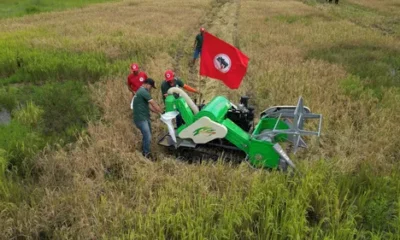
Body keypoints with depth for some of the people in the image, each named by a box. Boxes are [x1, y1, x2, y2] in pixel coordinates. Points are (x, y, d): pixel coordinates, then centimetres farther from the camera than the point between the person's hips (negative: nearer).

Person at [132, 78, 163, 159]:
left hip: (145, 118, 11)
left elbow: (149, 105, 17)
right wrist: (162, 112, -5)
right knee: (148, 137, -11)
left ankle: (144, 153, 27)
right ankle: (146, 155, -2)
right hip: (141, 118, -11)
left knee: (147, 136, 16)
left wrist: (158, 112, 10)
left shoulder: (141, 91, 19)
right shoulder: (143, 91, -15)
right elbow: (153, 103, -15)